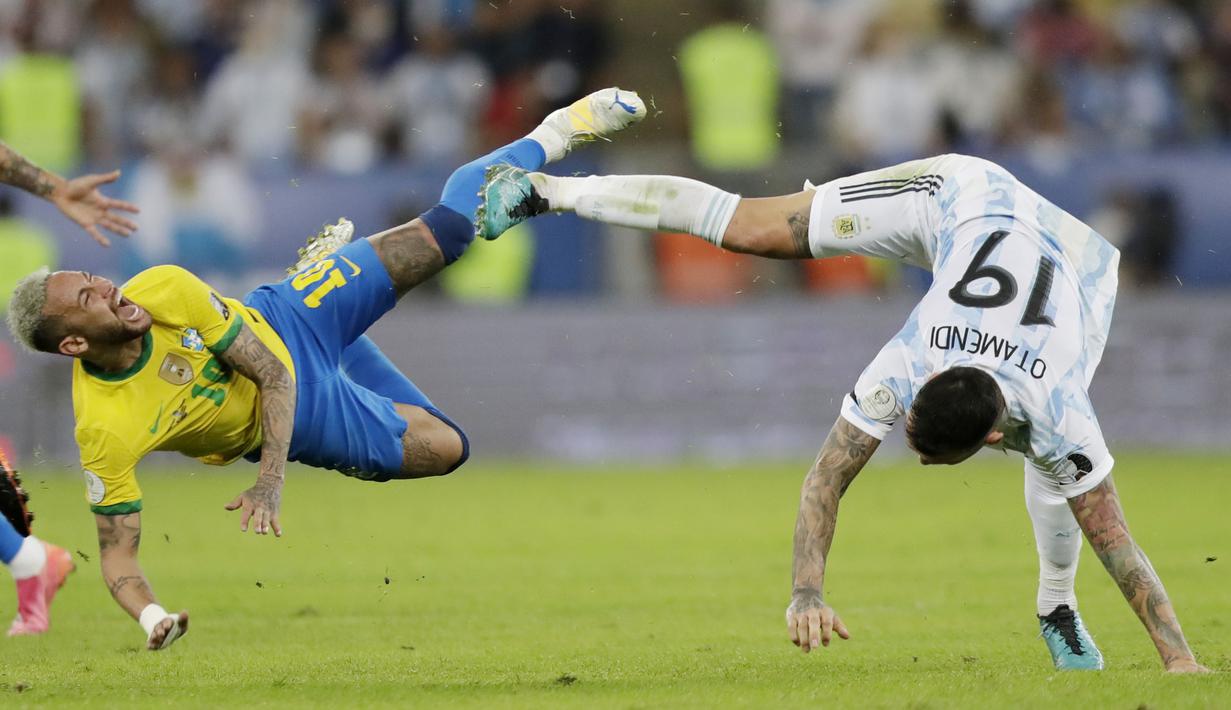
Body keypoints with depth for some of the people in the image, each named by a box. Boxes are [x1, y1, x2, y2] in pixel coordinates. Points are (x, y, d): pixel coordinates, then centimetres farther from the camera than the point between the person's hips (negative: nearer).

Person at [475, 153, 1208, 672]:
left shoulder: (1059, 421, -39)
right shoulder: (904, 370, -37)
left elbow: (1117, 543, -35)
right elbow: (827, 478, -31)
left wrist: (1178, 656, -37)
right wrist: (807, 592, -39)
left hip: (1080, 263, 0)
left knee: (1056, 465, -11)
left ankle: (1058, 609, 18)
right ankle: (553, 191, 6)